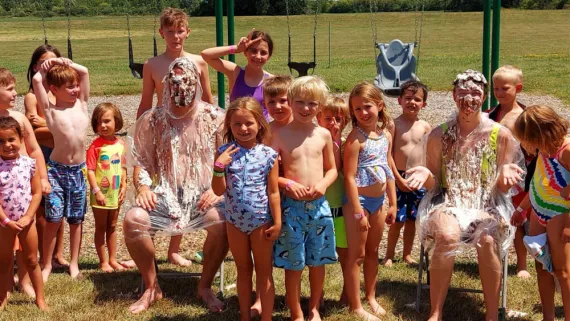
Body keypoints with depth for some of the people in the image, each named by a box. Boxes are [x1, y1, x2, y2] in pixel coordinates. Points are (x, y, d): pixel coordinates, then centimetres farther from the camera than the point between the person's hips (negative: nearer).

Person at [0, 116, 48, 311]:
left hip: (26, 221, 1)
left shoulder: (29, 163, -7)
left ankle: (40, 298, 22)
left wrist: (27, 217, -13)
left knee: (32, 260, 11)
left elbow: (36, 193, -5)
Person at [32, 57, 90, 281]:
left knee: (76, 220, 11)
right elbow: (36, 80, -13)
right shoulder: (50, 110, -4)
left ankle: (74, 263, 23)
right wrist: (45, 68, 3)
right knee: (53, 218, -4)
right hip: (57, 169, -3)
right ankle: (47, 265, 10)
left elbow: (84, 72, 8)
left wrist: (64, 62, 8)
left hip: (79, 170, 4)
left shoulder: (81, 104, 6)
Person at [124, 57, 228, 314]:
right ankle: (152, 287, -2)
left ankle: (205, 287, -7)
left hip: (204, 194, -1)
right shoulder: (152, 120, 6)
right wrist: (143, 187, -10)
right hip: (166, 194, 2)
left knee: (222, 221, -33)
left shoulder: (214, 118, 1)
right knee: (133, 219, -26)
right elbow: (142, 162, 9)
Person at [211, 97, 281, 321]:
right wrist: (218, 166, -22)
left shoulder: (268, 155, -10)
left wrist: (277, 223, -8)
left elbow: (273, 192, -6)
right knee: (243, 270, 18)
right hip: (234, 221, 3)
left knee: (264, 272, 10)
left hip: (261, 221, -2)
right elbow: (219, 191, -7)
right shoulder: (225, 152, -5)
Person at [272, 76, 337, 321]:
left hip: (319, 205, 3)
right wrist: (287, 184, -19)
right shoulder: (280, 135, -6)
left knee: (318, 261, 14)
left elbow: (332, 169, 12)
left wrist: (323, 184, -7)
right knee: (294, 264, 5)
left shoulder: (324, 135, 3)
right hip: (292, 206, -3)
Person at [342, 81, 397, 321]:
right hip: (358, 200, -7)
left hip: (379, 200, 7)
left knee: (373, 252, 18)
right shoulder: (356, 138, -17)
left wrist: (393, 204, 10)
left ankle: (371, 297, 33)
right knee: (357, 254, 2)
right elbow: (349, 177, -18)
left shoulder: (386, 136, 3)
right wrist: (358, 212, -20)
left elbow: (388, 172, 11)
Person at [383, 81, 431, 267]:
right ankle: (389, 255, 15)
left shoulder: (425, 127, 3)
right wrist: (398, 178, -13)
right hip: (399, 177, -3)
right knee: (398, 219, -1)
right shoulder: (394, 125, -7)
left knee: (412, 219, 11)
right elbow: (388, 155, -9)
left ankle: (407, 255, 24)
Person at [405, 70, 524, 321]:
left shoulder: (500, 135, -1)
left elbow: (502, 188, 3)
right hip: (448, 203, 0)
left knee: (487, 239, -33)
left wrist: (505, 174, -19)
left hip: (487, 205, 0)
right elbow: (433, 185, 5)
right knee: (447, 235, -33)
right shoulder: (439, 136, 0)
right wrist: (427, 175, -17)